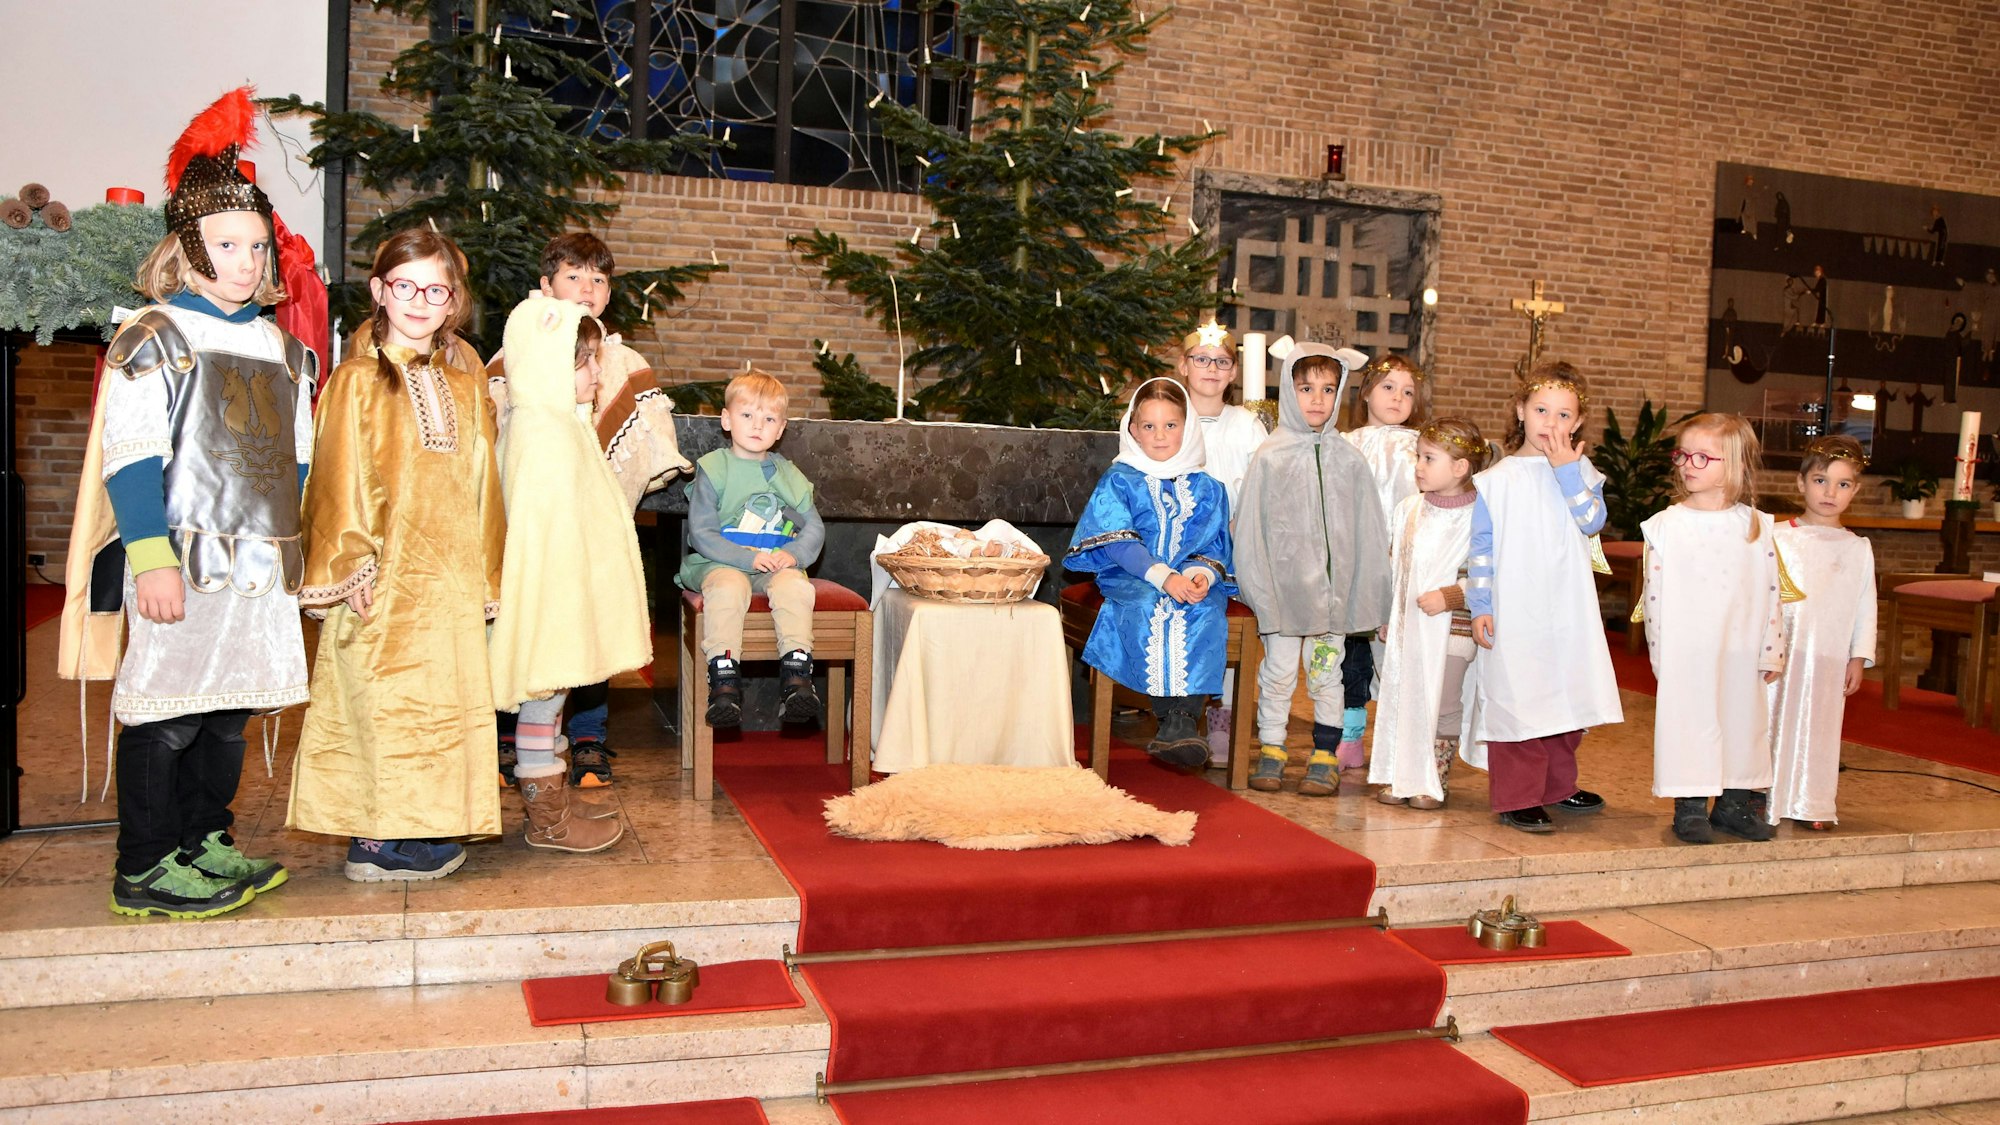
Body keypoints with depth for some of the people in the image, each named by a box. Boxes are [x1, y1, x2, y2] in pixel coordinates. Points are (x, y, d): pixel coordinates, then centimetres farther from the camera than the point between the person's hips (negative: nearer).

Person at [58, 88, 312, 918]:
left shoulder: (282, 348, 15)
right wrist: (152, 560, -18)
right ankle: (146, 869, 7)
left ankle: (206, 844, 25)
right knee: (167, 712, -2)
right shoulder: (153, 341, -4)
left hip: (261, 564, 6)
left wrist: (305, 550, 17)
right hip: (183, 560, -6)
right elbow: (129, 460, -11)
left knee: (231, 709, 12)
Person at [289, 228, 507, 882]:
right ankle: (378, 843, 5)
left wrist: (484, 578, 11)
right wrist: (353, 569, -14)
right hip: (384, 583, -6)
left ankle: (414, 829, 20)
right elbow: (340, 483, -8)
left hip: (449, 580, 6)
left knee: (441, 700, 9)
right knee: (383, 702, -3)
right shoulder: (357, 381, -4)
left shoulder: (464, 390, 13)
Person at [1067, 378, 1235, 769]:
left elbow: (1216, 546, 11)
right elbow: (1117, 543, -5)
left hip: (1194, 584, 2)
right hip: (1130, 581, -2)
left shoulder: (1207, 488, 16)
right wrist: (1163, 576, -20)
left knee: (1206, 614, -33)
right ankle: (1171, 715, -40)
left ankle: (1184, 719, -42)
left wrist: (1203, 572, -15)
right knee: (1150, 610, -36)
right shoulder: (1118, 482, 7)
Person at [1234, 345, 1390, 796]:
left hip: (1332, 589, 1)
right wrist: (1260, 590, -5)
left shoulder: (1349, 461, 3)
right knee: (1278, 671, 7)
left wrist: (1366, 596, 3)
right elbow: (1250, 528, -1)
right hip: (1283, 589, -1)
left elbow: (1369, 533, 6)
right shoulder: (1271, 457, -2)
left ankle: (1325, 758, 17)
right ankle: (1271, 751, 19)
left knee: (1326, 673, 8)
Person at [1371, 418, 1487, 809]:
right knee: (1398, 699, 9)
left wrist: (1449, 596, -22)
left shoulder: (1476, 516, -11)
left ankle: (1435, 781, 15)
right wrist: (1386, 616, 13)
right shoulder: (1408, 509, 7)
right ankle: (1398, 776, 19)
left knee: (1442, 704, 3)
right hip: (1405, 625, 5)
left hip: (1450, 627, -5)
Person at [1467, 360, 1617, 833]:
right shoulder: (1495, 480, 0)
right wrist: (1479, 606, -4)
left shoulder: (1580, 471, 6)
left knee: (1567, 703, 13)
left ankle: (1557, 786, 30)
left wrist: (1567, 470, -15)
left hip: (1569, 615, 3)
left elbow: (1592, 520, -11)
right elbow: (1481, 546, 1)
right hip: (1513, 616, -3)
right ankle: (1516, 798, 2)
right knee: (1517, 702, -5)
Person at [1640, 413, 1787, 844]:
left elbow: (1771, 592, 6)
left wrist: (1772, 651, 5)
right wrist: (1660, 654, -4)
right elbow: (1654, 596, -2)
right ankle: (1690, 809, 12)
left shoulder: (1757, 527, 3)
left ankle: (1734, 804, 25)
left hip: (1741, 654, 2)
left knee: (1744, 723, 10)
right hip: (1685, 656, -2)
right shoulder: (1665, 526, -3)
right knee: (1688, 726, 0)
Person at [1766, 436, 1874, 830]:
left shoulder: (1858, 548, 7)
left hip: (1830, 659, 2)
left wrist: (1859, 656, 5)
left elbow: (1866, 606, 9)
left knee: (1820, 728, 7)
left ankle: (1812, 804, 18)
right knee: (1774, 722, 0)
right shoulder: (1779, 538, -1)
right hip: (1781, 653, -2)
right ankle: (1763, 801, 10)